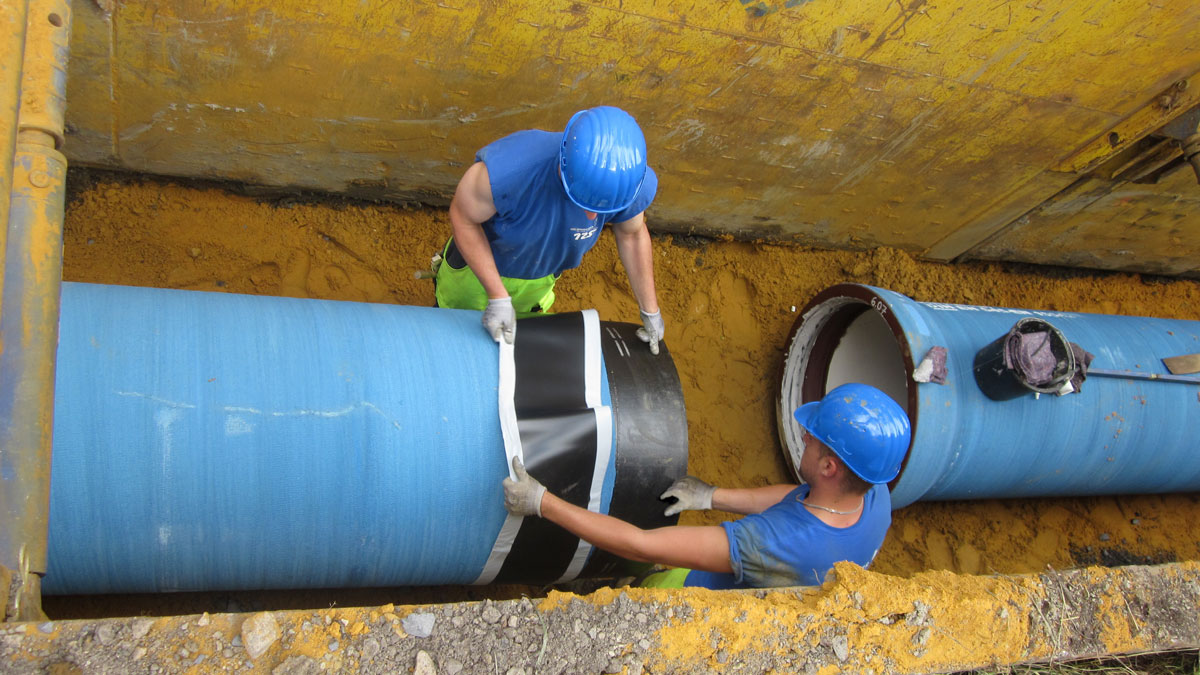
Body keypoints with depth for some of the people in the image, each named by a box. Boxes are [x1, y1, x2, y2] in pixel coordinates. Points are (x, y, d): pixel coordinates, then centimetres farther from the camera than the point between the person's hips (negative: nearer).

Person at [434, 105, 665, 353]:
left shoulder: (632, 182, -35)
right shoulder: (507, 168, -48)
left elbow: (632, 233, -12)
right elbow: (462, 217, -28)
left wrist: (650, 312, -1)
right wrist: (498, 297, -30)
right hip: (481, 255, -2)